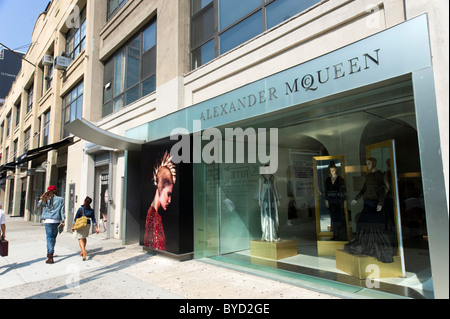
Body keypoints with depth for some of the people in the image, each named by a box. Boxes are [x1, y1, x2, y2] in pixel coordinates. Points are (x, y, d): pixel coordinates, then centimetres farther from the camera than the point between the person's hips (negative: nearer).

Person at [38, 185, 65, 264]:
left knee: (49, 237, -4)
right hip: (57, 221, 2)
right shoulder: (60, 199, 1)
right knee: (53, 237, 18)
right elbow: (62, 211, 0)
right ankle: (50, 253, 35)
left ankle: (50, 257, -11)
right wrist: (63, 221, 3)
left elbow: (39, 205, 14)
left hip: (48, 221, -2)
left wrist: (42, 197, 17)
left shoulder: (47, 199, -3)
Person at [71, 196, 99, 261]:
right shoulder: (91, 210, -1)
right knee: (84, 238, 21)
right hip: (88, 225, 4)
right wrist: (96, 228, 3)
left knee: (80, 239, -1)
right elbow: (93, 220, 0)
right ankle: (82, 252, 29)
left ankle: (84, 251, -22)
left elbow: (75, 219, -8)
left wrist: (73, 227, 1)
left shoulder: (80, 209, -11)